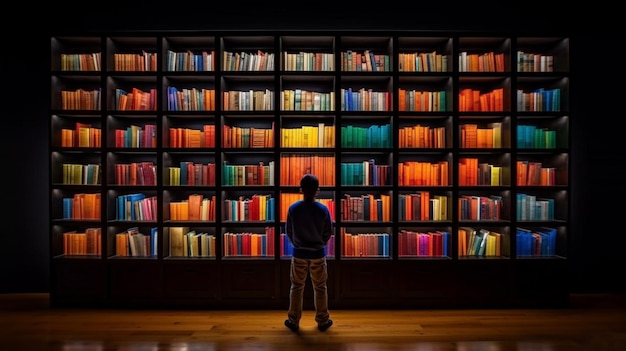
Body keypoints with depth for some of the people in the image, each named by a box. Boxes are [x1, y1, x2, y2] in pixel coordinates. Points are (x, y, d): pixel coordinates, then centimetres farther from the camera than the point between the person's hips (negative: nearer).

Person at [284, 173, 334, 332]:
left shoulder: (293, 208, -12)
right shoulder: (323, 209, -13)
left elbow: (288, 232, -2)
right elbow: (328, 233, -3)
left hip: (299, 254, 1)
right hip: (318, 254, 0)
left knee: (296, 287, 15)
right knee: (320, 288, 15)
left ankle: (293, 321, 26)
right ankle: (322, 321, 26)